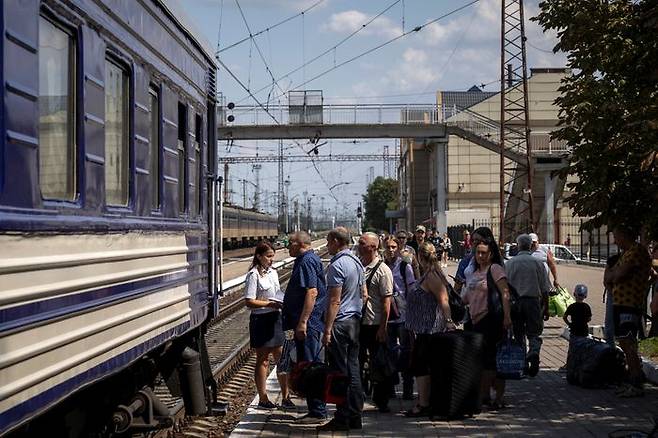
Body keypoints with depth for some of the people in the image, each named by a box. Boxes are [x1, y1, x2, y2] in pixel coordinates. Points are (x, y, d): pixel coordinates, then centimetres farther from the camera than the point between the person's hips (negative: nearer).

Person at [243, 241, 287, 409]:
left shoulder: (273, 273, 12)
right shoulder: (254, 275, -11)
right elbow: (249, 302, -16)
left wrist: (283, 303, 1)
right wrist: (270, 304, -21)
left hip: (275, 318, 7)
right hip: (260, 319, -7)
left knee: (281, 357, 8)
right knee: (263, 359, 2)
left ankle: (285, 395, 16)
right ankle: (263, 398, 10)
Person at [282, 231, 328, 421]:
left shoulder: (307, 261, -14)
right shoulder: (309, 259, 18)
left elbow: (312, 292, -23)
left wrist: (302, 322, -26)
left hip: (308, 324, -11)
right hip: (312, 324, 11)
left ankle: (317, 412, -1)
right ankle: (317, 410, 21)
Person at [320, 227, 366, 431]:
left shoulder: (336, 265, -16)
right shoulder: (357, 262, 12)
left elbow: (334, 301, -20)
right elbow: (364, 294, 17)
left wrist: (327, 330, -18)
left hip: (340, 323, -9)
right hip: (355, 322, 9)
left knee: (340, 372, -3)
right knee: (353, 370, 12)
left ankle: (342, 419, 1)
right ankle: (355, 417, 16)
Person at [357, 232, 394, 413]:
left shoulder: (382, 270, -10)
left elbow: (386, 300, -13)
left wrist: (383, 327, -16)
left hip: (375, 325, -5)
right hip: (357, 322, 6)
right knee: (356, 363, 11)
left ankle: (381, 401, 18)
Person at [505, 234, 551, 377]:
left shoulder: (510, 263, 2)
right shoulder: (538, 263, 2)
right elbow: (545, 289, 2)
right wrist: (546, 309, 9)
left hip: (515, 302, 1)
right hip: (533, 301, -1)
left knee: (519, 334, 11)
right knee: (534, 333, 5)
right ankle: (534, 352, -23)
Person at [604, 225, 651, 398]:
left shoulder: (637, 250, -12)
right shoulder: (627, 252, 21)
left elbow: (619, 275, -21)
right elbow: (607, 279, 19)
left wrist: (610, 273, 0)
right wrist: (612, 273, -4)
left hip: (630, 306, -10)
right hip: (621, 304, 10)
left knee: (627, 344, -12)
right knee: (627, 344, 13)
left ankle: (636, 385, -10)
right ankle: (633, 380, 20)